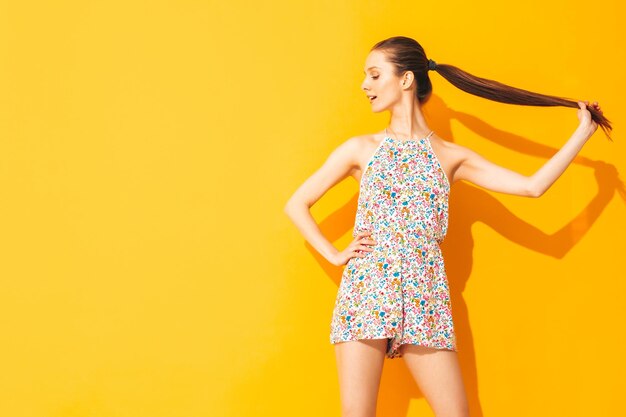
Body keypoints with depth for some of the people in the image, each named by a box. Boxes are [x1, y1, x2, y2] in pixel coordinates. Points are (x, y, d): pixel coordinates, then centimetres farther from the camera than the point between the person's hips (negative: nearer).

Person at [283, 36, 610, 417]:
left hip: (424, 301, 1)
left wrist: (583, 132, 8)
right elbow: (297, 204, 12)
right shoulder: (360, 150, 8)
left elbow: (533, 186, 5)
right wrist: (334, 255, 1)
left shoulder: (452, 157, 10)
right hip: (365, 295, -1)